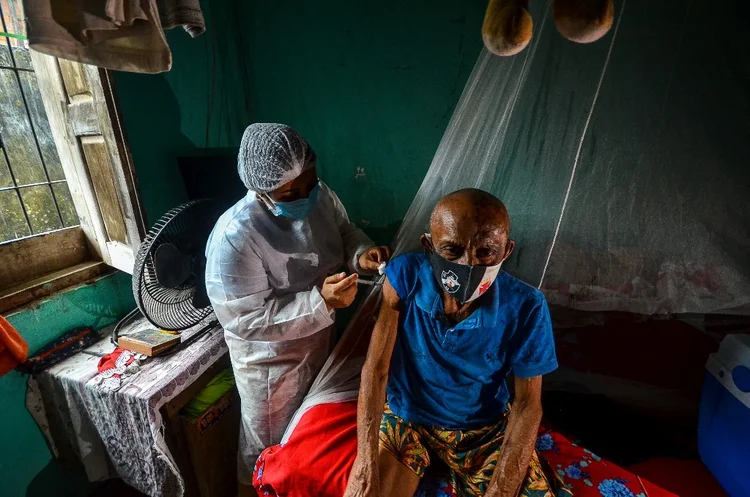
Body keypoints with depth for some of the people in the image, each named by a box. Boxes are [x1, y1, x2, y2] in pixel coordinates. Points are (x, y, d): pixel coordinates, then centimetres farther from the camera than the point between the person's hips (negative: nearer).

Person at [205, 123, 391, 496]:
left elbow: (344, 231, 4)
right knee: (268, 444, 23)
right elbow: (244, 320, -29)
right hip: (270, 358, -6)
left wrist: (361, 254, -18)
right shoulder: (234, 238, -32)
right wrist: (320, 301, -35)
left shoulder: (320, 194, -13)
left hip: (320, 337, 7)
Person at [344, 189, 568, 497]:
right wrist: (367, 469, -23)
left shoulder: (525, 307, -22)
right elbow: (375, 369, -19)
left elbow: (528, 405, -11)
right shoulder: (405, 276, -24)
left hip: (485, 429, 2)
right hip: (406, 417, -1)